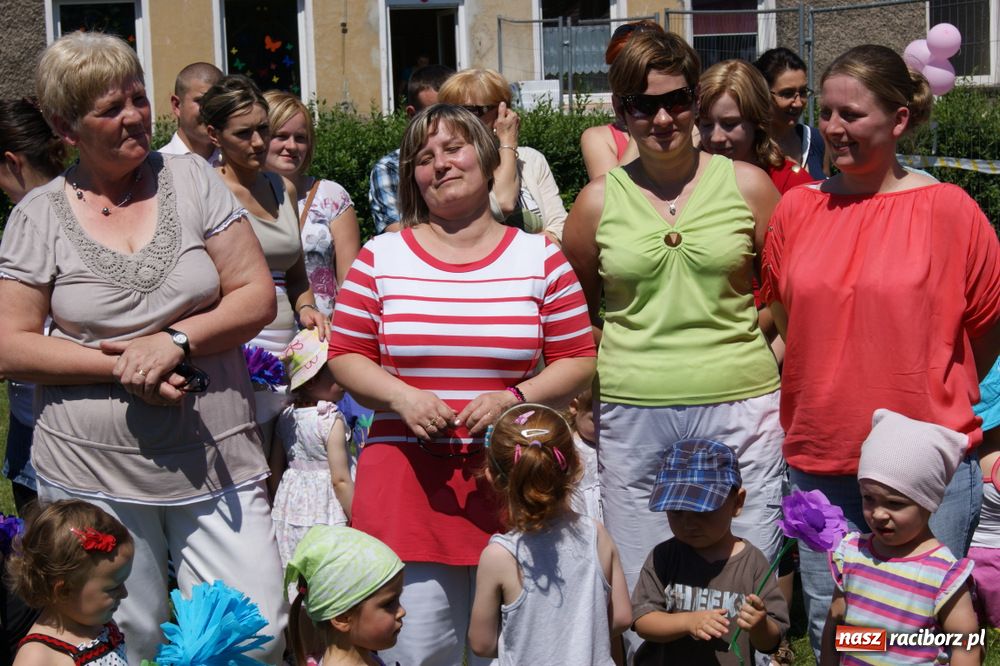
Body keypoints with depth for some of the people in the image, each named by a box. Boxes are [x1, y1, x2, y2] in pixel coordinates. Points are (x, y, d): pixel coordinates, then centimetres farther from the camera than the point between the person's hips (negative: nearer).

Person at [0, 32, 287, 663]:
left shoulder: (191, 179, 4)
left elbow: (258, 297, 0)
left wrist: (175, 340, -16)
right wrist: (119, 366, -14)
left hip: (216, 464, 1)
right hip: (96, 475, 0)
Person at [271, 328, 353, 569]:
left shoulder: (285, 417, 6)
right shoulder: (331, 421, -15)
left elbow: (275, 471, 12)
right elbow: (340, 480, -15)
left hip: (289, 509, 7)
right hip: (324, 513, -7)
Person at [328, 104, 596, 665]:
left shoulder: (541, 257, 6)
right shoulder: (381, 257, 7)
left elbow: (578, 360, 6)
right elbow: (345, 355, 8)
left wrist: (515, 398, -11)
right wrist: (401, 397, -10)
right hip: (407, 478, 0)